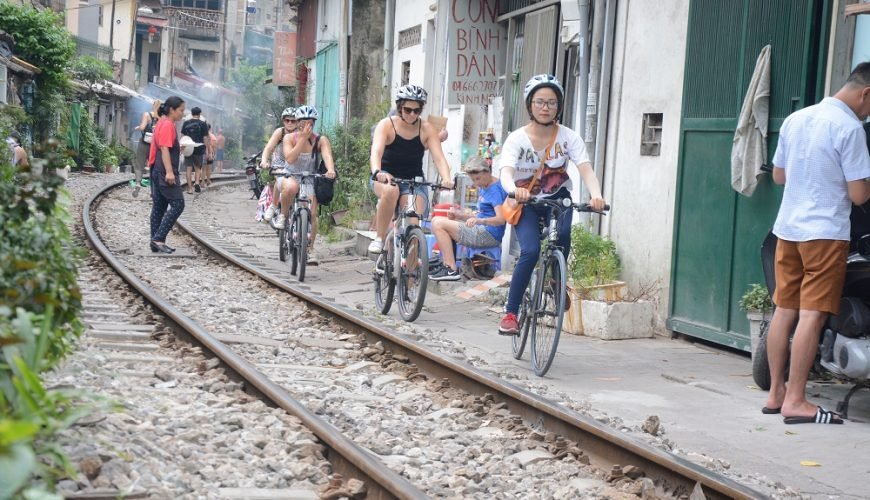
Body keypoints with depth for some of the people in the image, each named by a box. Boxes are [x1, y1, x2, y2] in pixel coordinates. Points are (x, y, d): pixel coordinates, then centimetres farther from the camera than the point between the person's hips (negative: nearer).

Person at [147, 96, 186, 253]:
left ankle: (156, 242, 12)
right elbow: (164, 149, -22)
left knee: (159, 207, 10)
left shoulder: (162, 123, 16)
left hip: (158, 171, 11)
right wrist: (169, 172, -27)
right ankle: (158, 239, -15)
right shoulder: (167, 125, -14)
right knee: (178, 205, -10)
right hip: (165, 172, -11)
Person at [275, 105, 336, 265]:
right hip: (290, 175, -1)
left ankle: (310, 249, 4)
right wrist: (303, 138, -30)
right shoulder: (290, 138, -12)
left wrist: (331, 170, -50)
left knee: (312, 213, -12)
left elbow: (327, 156, -29)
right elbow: (290, 158, -28)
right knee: (291, 187, -39)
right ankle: (283, 216, -12)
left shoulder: (321, 140, -12)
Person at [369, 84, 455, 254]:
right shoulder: (386, 125, -11)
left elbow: (439, 157, -17)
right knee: (390, 191, -38)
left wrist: (446, 179, -37)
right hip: (386, 178, -1)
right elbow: (376, 152, -27)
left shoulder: (427, 129, -6)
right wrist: (377, 172, -49)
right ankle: (379, 239, -23)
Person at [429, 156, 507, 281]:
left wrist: (479, 220, -39)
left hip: (489, 234, -10)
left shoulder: (496, 189, -12)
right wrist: (459, 215, 7)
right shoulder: (483, 188, 18)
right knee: (437, 221, 10)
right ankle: (446, 265, 2)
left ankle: (451, 270, -18)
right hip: (480, 230, 10)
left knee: (439, 223, -15)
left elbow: (501, 219, -23)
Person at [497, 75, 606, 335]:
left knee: (562, 233, -31)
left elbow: (586, 169, -28)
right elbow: (506, 173, -33)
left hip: (557, 198, 1)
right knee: (530, 251, -24)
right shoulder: (517, 139, -18)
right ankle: (510, 313, -12)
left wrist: (596, 195, -48)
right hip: (525, 203, -1)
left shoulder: (568, 137, -15)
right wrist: (515, 190, -57)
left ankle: (557, 280, -2)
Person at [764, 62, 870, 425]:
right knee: (812, 314, -7)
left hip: (788, 229, 8)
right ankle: (795, 402, -7)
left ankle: (776, 393, 17)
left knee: (784, 310, 11)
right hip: (825, 232, -8)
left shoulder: (795, 119, 10)